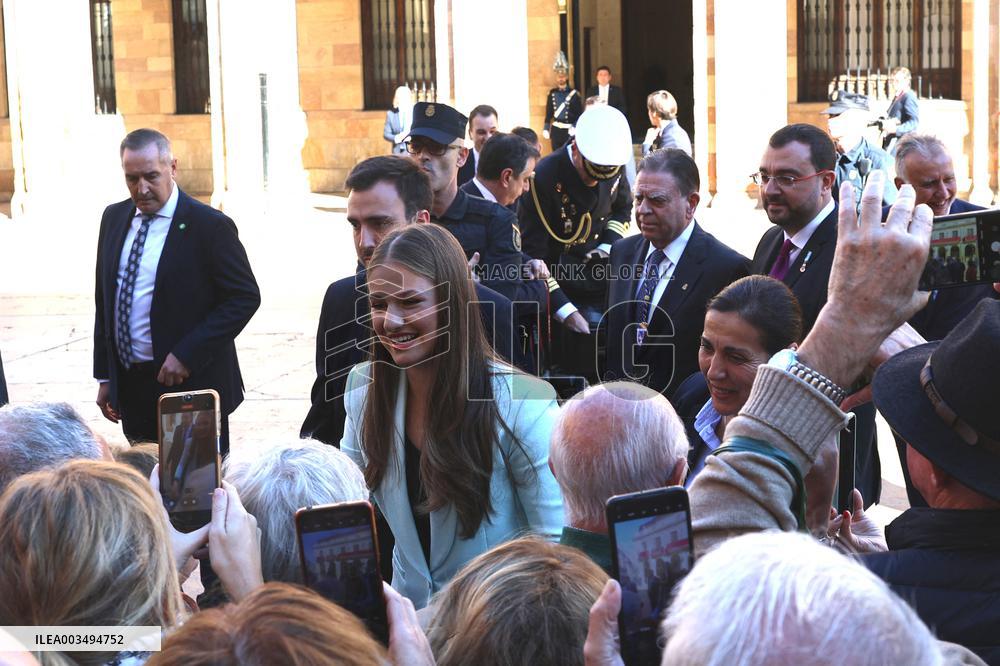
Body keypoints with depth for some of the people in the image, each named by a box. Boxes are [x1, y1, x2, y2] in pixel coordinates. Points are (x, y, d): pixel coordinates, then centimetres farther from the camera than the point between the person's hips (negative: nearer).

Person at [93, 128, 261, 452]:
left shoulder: (209, 226, -11)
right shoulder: (114, 218, 8)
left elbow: (245, 297, -12)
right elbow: (104, 298, 15)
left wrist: (187, 355, -17)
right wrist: (105, 376, 12)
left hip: (191, 387, -5)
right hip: (129, 388, 6)